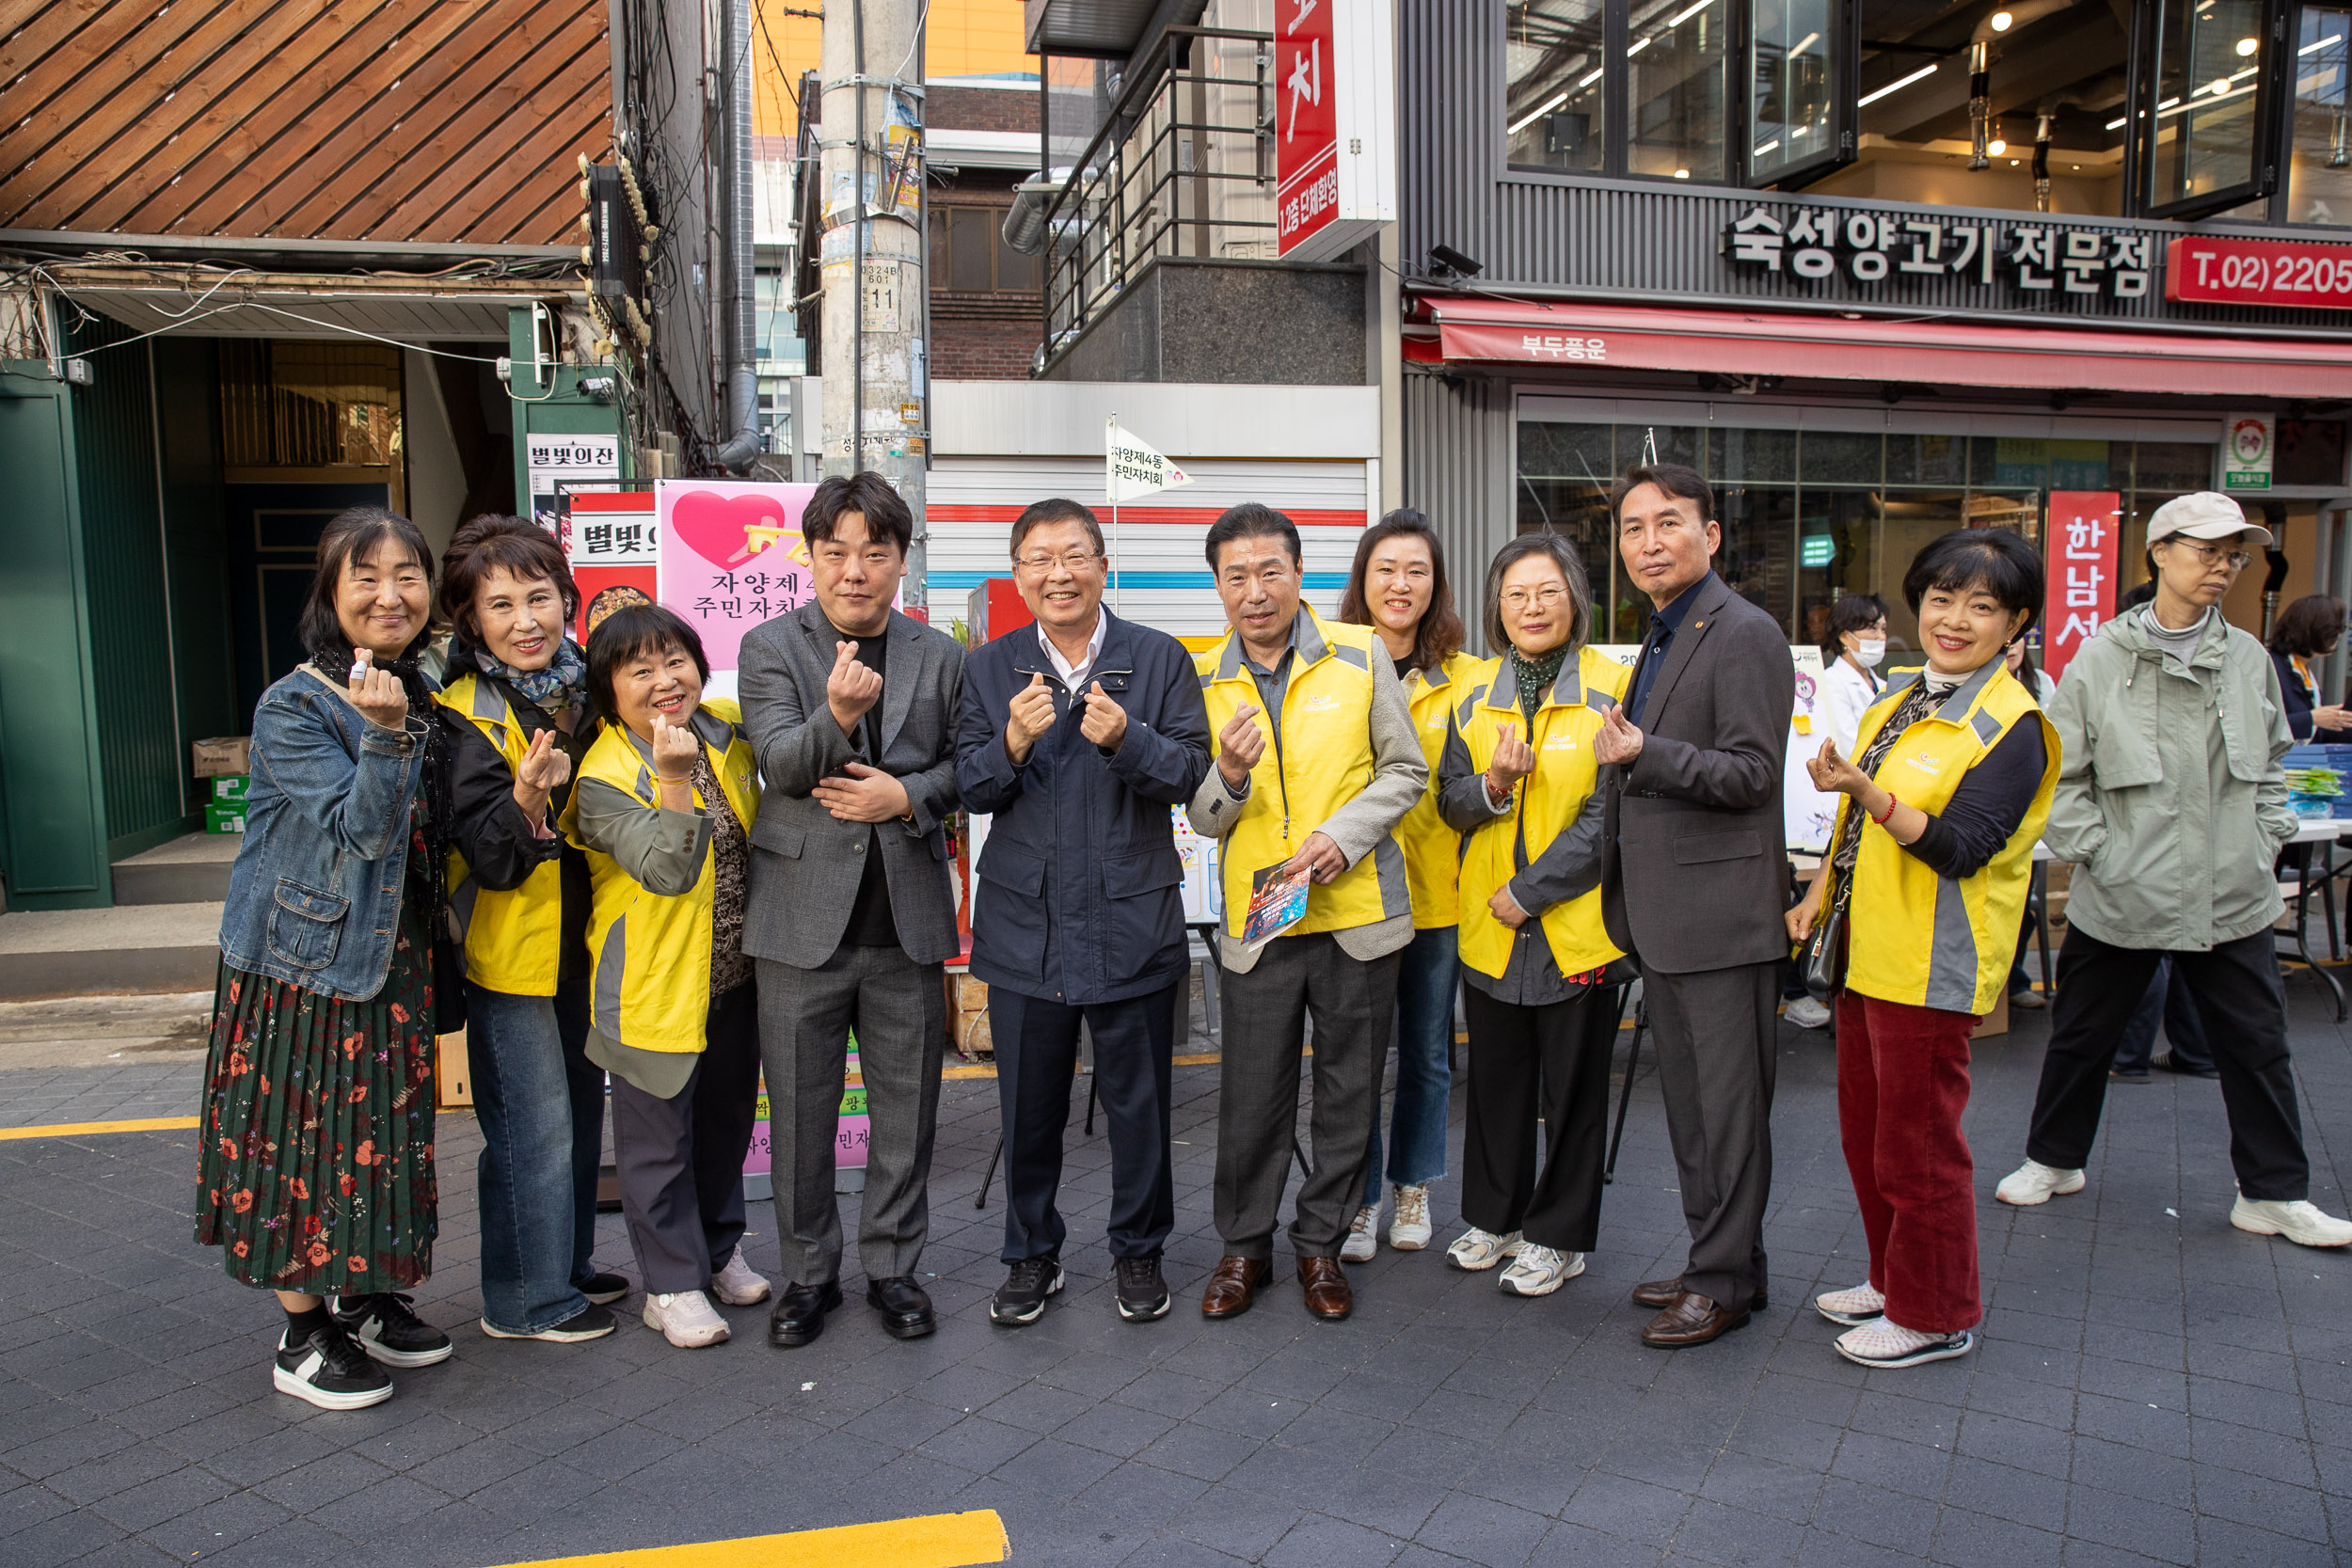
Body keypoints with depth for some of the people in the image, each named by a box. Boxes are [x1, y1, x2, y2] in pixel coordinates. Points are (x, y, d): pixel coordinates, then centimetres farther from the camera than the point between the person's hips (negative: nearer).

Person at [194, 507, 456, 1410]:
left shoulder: (421, 697, 5)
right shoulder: (293, 708, -15)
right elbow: (360, 827, -24)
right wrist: (382, 733, -37)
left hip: (392, 959, 6)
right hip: (304, 959, -6)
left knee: (383, 1129, 15)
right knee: (305, 1139, 3)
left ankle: (368, 1298, 32)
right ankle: (302, 1336, 18)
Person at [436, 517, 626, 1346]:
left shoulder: (587, 690, 3)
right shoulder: (465, 717, -15)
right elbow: (487, 856, -23)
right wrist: (525, 800, -37)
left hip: (581, 941, 7)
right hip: (509, 950, -7)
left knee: (581, 1110, 18)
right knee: (533, 1127, 1)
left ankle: (568, 1265, 35)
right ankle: (525, 1298, 18)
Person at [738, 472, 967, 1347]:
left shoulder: (939, 656, 7)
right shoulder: (771, 647, 0)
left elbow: (961, 765, 8)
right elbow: (781, 760, -13)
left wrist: (905, 796, -12)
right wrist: (838, 715, -32)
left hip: (908, 915, 2)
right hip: (804, 915, -1)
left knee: (906, 1106, 11)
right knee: (800, 1110, 10)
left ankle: (893, 1265, 28)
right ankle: (809, 1272, 28)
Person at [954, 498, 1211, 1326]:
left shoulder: (1160, 658, 2)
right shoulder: (989, 668, 6)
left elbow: (1190, 769, -6)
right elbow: (969, 788, 1)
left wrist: (1125, 739, -24)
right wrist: (1013, 744, -19)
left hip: (1133, 920, -1)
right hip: (1025, 924, 1)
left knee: (1139, 1102, 11)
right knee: (1029, 1104, 12)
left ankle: (1138, 1251, 31)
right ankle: (1032, 1254, 31)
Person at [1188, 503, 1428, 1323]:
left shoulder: (1360, 655, -1)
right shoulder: (1204, 680, 3)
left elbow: (1406, 772, 3)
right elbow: (1204, 819, 4)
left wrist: (1341, 835, -13)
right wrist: (1228, 777, -19)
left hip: (1357, 913, 0)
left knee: (1349, 1093, 10)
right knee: (1251, 1097, 6)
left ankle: (1321, 1242, 29)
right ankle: (1244, 1246, 27)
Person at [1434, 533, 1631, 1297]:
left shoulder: (1611, 688, -6)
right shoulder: (1477, 689, 7)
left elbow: (1607, 815, -10)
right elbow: (1451, 802, 6)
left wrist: (1530, 890, -13)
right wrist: (1493, 785, -15)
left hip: (1575, 922, -4)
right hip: (1487, 924, 4)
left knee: (1571, 1087, 8)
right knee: (1495, 1080, 15)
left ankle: (1558, 1235, 23)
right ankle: (1495, 1217, 33)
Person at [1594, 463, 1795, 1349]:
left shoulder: (1745, 635, -12)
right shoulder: (1659, 640, 17)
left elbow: (1751, 774, -18)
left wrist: (1642, 755, -27)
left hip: (1722, 914, -9)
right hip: (1663, 917, 9)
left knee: (1728, 1103, 1)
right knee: (1687, 1100, 17)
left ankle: (1726, 1280, 14)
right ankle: (1716, 1260, 30)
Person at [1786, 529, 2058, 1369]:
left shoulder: (2013, 726, -14)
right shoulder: (1900, 695, 10)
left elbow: (1959, 848, -23)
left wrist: (1867, 792, -33)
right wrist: (1819, 895, 14)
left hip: (1930, 967, -8)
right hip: (1867, 951, 8)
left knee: (1917, 1146, 4)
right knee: (1866, 1133, 18)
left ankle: (1935, 1315, 22)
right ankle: (1893, 1279, 36)